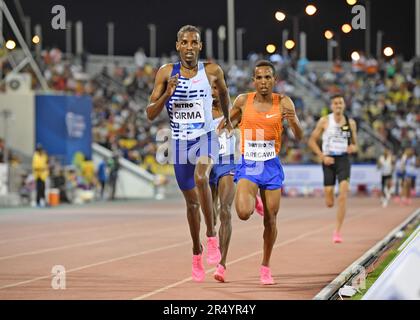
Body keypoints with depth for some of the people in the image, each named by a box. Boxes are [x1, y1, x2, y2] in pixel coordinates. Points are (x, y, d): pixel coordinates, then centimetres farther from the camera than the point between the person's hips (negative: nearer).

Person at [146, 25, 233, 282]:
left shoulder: (212, 71, -4)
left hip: (206, 137, -2)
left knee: (200, 178, -34)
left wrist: (228, 119, 28)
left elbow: (224, 92, 19)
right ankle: (197, 253, 32)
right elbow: (151, 114, -4)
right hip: (180, 142, 2)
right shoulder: (166, 73, -4)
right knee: (192, 202, 12)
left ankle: (212, 236, -20)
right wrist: (167, 94, -19)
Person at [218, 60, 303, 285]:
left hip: (271, 166, 1)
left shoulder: (283, 103, -6)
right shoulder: (243, 101, -3)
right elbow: (228, 123, 16)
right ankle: (251, 200, 17)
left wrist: (292, 120, -31)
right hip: (247, 165, 0)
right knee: (243, 213, -22)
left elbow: (299, 136, -12)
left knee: (270, 220, 5)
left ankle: (265, 266, 24)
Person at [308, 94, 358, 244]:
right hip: (329, 161, 0)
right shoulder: (324, 121, 0)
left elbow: (355, 145, 15)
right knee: (329, 203, 0)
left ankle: (337, 231, -12)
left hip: (344, 160, 1)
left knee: (343, 196, -18)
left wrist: (352, 148, -9)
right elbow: (312, 141, 3)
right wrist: (322, 156, -8)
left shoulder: (350, 123, 6)